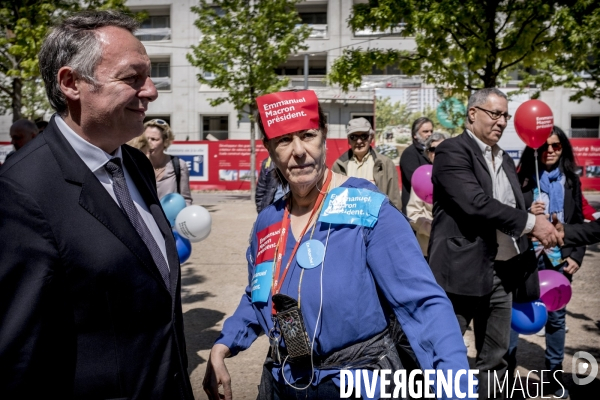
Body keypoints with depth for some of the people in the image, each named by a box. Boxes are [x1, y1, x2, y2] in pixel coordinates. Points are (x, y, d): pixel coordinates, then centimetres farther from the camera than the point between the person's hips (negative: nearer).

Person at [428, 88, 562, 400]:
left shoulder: (505, 159, 15)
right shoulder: (452, 151, -11)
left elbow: (513, 208, 18)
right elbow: (476, 203, -23)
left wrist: (544, 228, 3)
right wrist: (531, 223, -16)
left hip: (502, 271, 8)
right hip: (462, 270, -8)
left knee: (494, 359, 18)